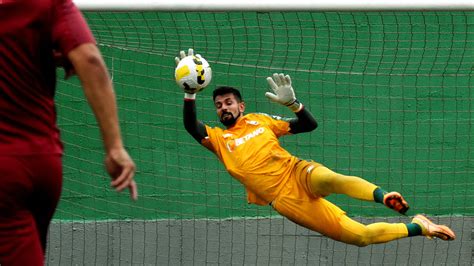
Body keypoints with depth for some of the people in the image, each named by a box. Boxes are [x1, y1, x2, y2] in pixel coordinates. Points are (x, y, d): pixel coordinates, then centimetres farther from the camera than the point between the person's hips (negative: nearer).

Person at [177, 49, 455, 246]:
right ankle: (417, 227, -6)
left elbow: (309, 125, 13)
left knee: (331, 180, -41)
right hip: (284, 199, -1)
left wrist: (292, 103, -7)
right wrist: (190, 92, -23)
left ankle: (383, 196, -54)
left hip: (298, 172, 2)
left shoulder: (259, 120, 16)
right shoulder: (218, 138, 11)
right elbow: (192, 126, -10)